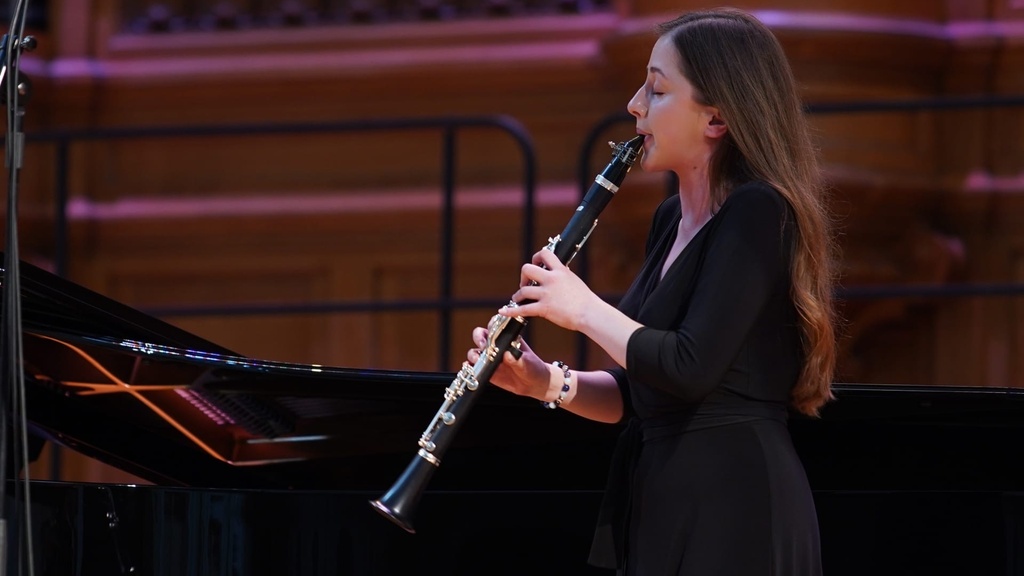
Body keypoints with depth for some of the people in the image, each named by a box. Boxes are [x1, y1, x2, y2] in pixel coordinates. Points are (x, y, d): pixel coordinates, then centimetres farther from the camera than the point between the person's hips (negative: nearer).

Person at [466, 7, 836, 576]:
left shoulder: (759, 214, -14)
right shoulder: (672, 220, 13)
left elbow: (691, 369, -24)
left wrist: (583, 308, -10)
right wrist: (550, 382, 1)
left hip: (733, 513, -9)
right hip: (660, 506, 9)